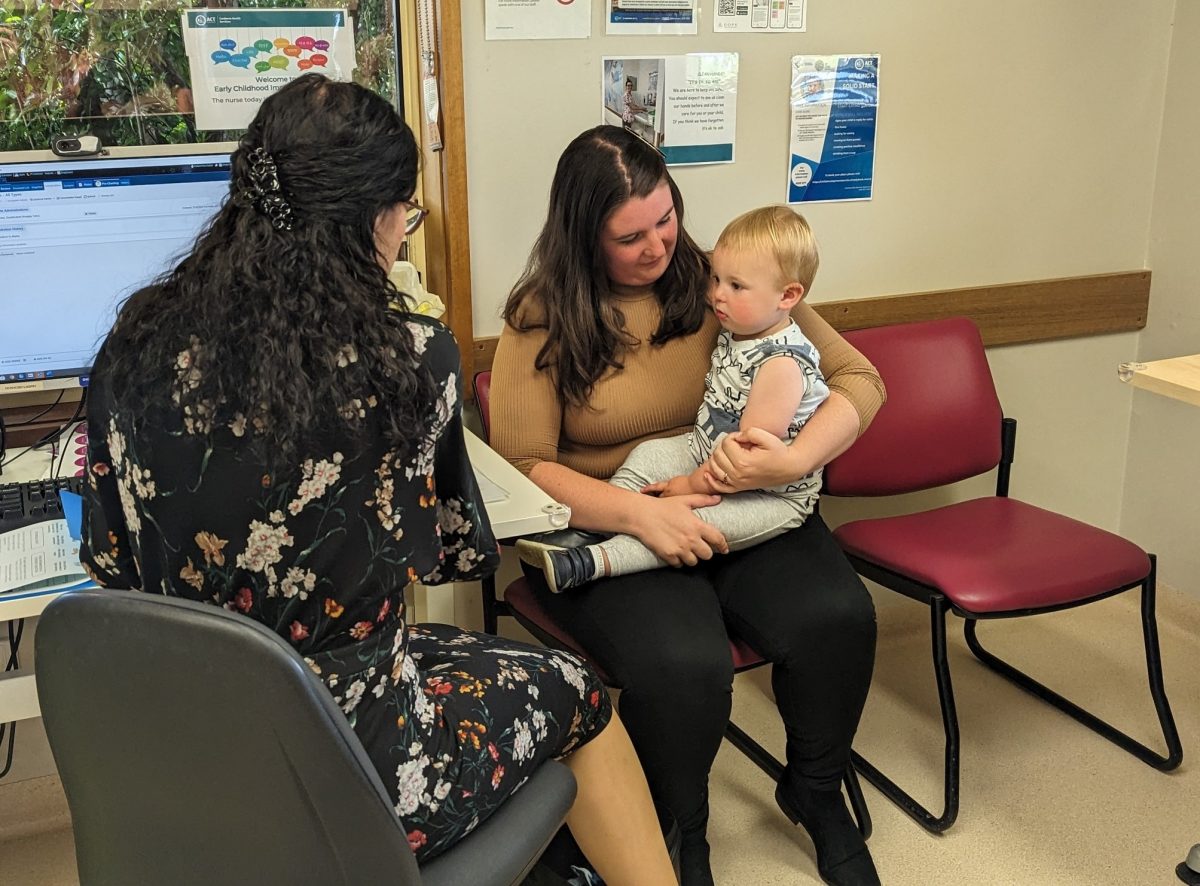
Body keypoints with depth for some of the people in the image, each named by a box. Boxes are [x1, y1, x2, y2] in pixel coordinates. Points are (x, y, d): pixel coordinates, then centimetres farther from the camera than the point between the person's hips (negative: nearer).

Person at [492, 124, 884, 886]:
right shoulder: (543, 319, -3)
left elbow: (858, 378, -1)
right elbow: (521, 467, -9)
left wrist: (795, 458, -22)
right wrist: (642, 514, -24)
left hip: (740, 512, 3)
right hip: (611, 528, -2)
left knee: (837, 618, -26)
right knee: (681, 664, -32)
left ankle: (816, 791, 7)